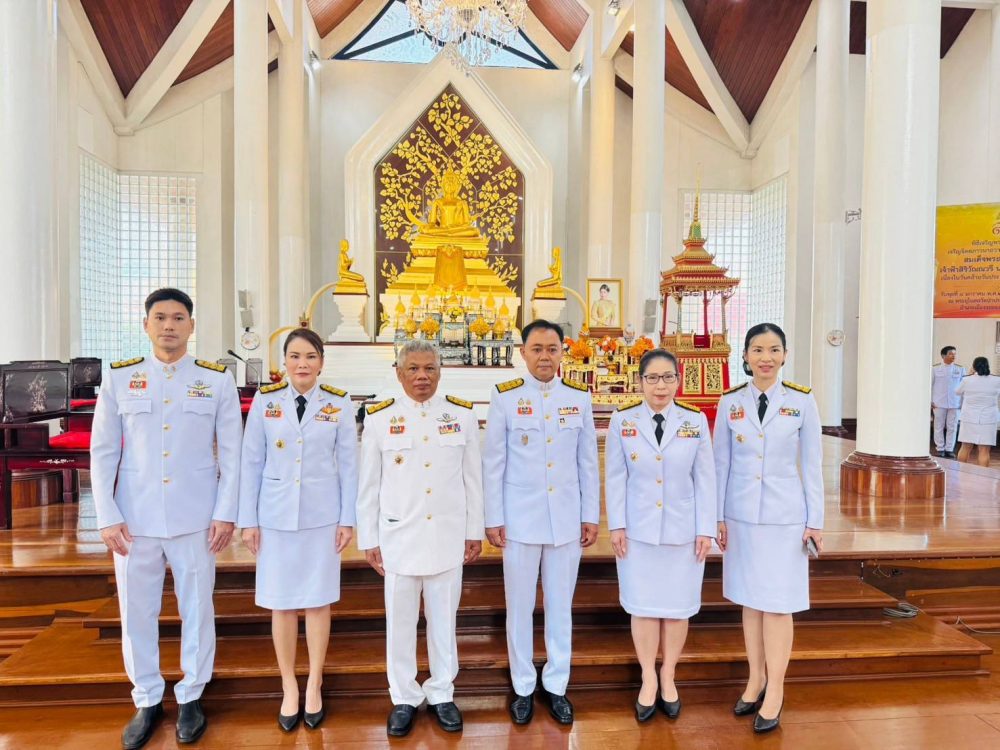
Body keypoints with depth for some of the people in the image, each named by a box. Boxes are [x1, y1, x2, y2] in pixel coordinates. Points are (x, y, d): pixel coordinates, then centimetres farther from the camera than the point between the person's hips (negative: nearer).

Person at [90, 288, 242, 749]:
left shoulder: (217, 380, 0)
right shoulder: (118, 378, 3)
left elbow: (231, 454, 0)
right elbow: (102, 453, 4)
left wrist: (225, 514, -5)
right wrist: (107, 517, -3)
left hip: (195, 519, -1)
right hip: (134, 519, 1)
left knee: (197, 608, 9)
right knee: (136, 612, 12)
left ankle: (190, 698, 29)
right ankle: (147, 701, 32)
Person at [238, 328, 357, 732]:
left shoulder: (339, 403, -4)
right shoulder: (265, 400, -3)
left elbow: (349, 464, -1)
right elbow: (251, 462, 0)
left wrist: (347, 519, -2)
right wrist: (248, 519, 0)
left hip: (322, 515, 0)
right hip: (276, 515, 1)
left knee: (318, 601, 10)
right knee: (281, 602, 11)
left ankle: (314, 684, 30)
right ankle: (289, 687, 30)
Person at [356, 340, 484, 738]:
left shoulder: (462, 416, 0)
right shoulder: (379, 419, -3)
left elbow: (472, 478, 3)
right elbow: (369, 486, 1)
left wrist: (474, 531, 4)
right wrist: (369, 540, 1)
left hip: (448, 535, 1)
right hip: (399, 535, 0)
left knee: (443, 619, 13)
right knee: (400, 621, 11)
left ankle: (441, 694, 33)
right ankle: (404, 698, 31)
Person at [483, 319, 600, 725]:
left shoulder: (579, 397, 1)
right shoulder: (504, 397, -5)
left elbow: (588, 462, 5)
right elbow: (493, 463, -3)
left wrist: (591, 515, 5)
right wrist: (493, 519, -4)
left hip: (566, 519, 2)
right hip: (520, 519, -1)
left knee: (561, 606, 14)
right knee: (520, 607, 11)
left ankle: (556, 686, 32)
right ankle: (523, 688, 31)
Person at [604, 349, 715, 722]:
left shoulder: (696, 420, -3)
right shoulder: (622, 419, -4)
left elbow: (705, 478, -1)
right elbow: (615, 477, -2)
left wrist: (705, 530, -2)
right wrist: (617, 526, -4)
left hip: (683, 530, 1)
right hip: (638, 530, 0)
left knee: (677, 606, 12)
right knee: (643, 606, 8)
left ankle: (668, 676, 33)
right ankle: (648, 679, 29)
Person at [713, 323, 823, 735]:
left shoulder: (802, 402, -4)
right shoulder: (730, 402, 0)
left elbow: (811, 465, -1)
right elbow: (721, 463, 4)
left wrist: (815, 521, -1)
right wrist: (718, 516, 4)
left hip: (785, 517, -2)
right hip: (742, 516, 2)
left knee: (778, 604, 5)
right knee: (749, 600, 13)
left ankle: (774, 690, 21)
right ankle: (755, 679, 30)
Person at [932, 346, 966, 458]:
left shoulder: (960, 369, 5)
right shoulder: (935, 369, 1)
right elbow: (930, 385, 4)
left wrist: (963, 402, 3)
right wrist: (930, 401, -1)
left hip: (955, 403, 1)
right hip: (939, 403, -1)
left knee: (952, 427, 3)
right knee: (939, 426, 3)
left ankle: (949, 449, 11)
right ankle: (940, 449, 11)